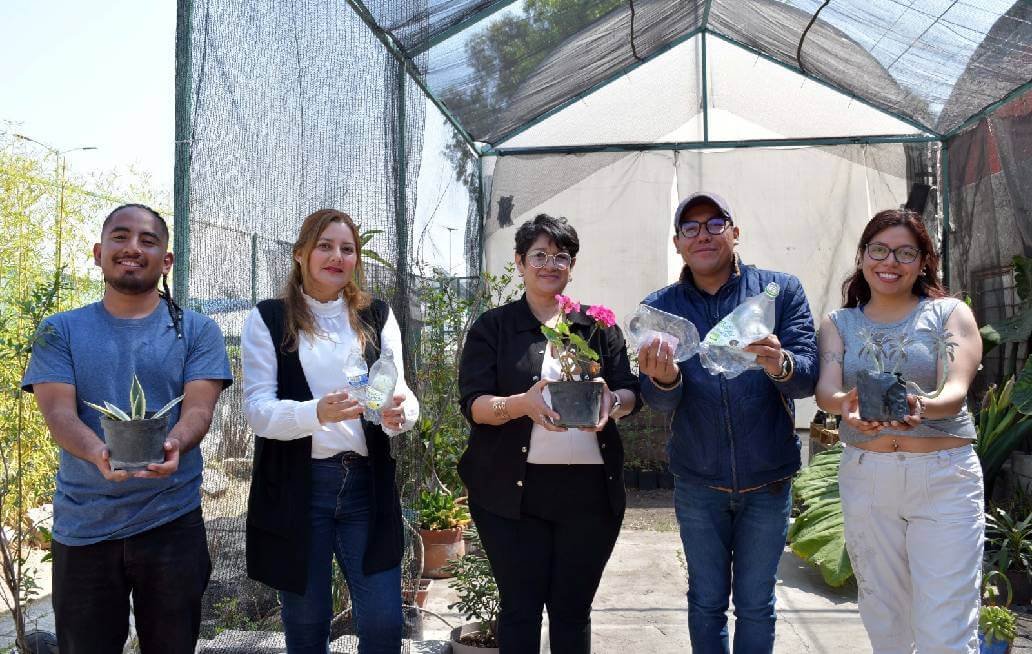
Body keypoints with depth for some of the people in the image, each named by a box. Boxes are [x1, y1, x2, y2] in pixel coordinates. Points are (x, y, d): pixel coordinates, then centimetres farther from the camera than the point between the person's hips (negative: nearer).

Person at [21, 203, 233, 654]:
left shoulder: (197, 331, 2)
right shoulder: (59, 332, 5)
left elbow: (198, 409, -8)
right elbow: (58, 411, -7)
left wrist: (173, 444, -31)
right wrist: (99, 453, -29)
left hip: (172, 524, 0)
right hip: (81, 527, 1)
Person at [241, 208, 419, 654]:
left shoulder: (378, 317, 7)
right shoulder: (268, 319, -1)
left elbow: (404, 396, 2)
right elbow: (257, 409, -9)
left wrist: (399, 412, -22)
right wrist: (318, 413, -28)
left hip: (366, 483, 2)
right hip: (296, 487, -1)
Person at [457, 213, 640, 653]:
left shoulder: (598, 326, 11)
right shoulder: (492, 327, 3)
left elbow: (631, 391, 6)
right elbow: (473, 403, -6)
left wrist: (613, 401, -18)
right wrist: (522, 404, -26)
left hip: (590, 488, 2)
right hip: (515, 491, -2)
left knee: (574, 609, 12)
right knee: (520, 608, 6)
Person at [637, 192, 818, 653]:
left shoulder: (781, 291, -5)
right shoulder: (660, 308, -3)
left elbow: (808, 376, -14)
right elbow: (658, 400, -11)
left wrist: (781, 365, -37)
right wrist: (664, 378, -35)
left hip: (768, 481, 0)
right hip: (698, 483, 1)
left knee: (756, 604, 13)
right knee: (707, 601, 15)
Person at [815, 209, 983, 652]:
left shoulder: (950, 314, 3)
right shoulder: (839, 324, 8)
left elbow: (956, 391, -12)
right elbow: (825, 389, -9)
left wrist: (923, 406, -36)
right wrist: (845, 405, -33)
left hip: (944, 476, -2)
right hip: (865, 477, 2)